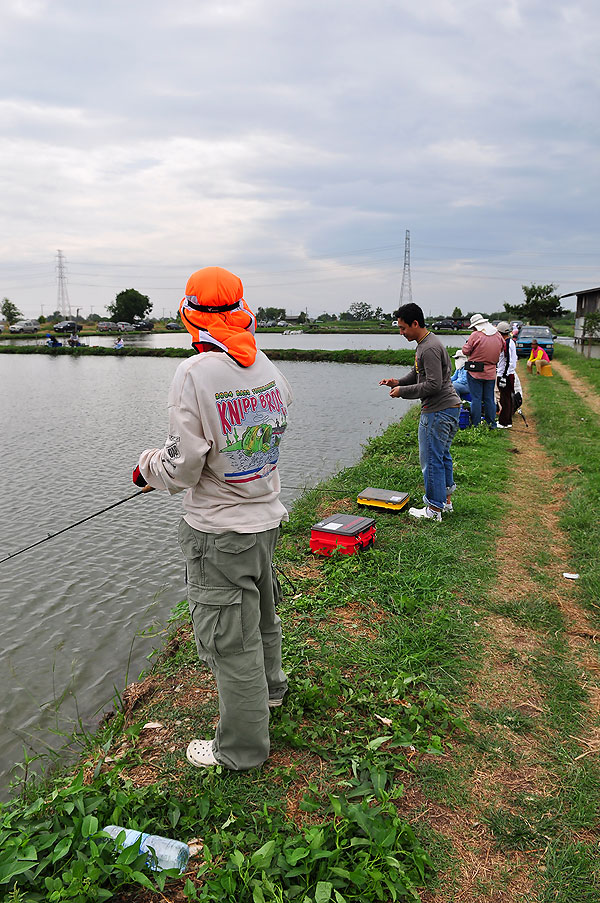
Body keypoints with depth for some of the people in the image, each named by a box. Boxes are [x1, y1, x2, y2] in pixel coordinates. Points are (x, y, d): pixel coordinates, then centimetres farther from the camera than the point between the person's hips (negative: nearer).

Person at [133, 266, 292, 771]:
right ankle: (269, 687, 53)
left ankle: (242, 748, 27)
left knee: (230, 639, 9)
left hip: (219, 532, -7)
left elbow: (183, 467, -20)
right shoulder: (268, 369, -1)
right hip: (267, 518, 7)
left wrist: (147, 468, 2)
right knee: (261, 611, 28)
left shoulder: (196, 373, -22)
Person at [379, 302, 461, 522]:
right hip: (449, 407, 11)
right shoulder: (425, 343, 14)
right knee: (442, 456, 19)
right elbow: (417, 373, 24)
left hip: (439, 411, -11)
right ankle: (446, 499, 31)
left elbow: (434, 384, -24)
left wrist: (403, 391, -16)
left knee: (431, 459, -3)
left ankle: (434, 509, 6)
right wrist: (399, 382, 8)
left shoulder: (429, 349, -20)